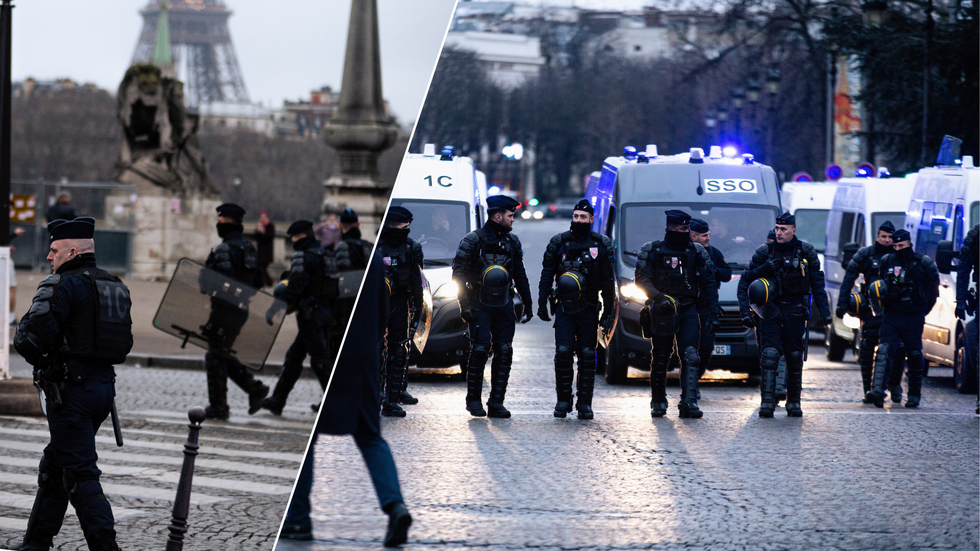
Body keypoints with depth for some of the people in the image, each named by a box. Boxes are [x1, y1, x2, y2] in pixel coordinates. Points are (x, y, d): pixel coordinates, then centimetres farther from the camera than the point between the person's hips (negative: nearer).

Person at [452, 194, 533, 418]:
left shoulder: (512, 242, 11)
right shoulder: (473, 240, -5)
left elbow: (520, 276, 20)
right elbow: (459, 274, -6)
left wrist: (527, 304, 18)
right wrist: (465, 305, -13)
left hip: (504, 305, 5)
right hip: (480, 305, -5)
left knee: (504, 352, -2)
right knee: (479, 349, -11)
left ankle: (496, 403, 3)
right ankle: (474, 399, 3)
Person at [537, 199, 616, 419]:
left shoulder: (602, 245, 4)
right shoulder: (559, 243, 5)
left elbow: (608, 280, 6)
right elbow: (547, 275, 8)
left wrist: (609, 311, 3)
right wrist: (542, 304, 3)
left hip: (588, 309, 0)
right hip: (564, 307, 0)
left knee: (587, 355, 0)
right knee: (563, 352, -9)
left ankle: (585, 403, 6)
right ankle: (563, 400, 3)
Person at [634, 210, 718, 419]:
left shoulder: (697, 252, 8)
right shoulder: (653, 251, 1)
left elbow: (709, 285, 11)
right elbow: (641, 279, -4)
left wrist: (713, 313, 3)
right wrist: (658, 297, -21)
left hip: (688, 310, 1)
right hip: (662, 312, -1)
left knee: (690, 356, -14)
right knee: (660, 358, 5)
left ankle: (689, 402, -19)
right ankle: (658, 402, 21)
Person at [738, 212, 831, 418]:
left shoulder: (806, 252, 4)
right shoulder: (765, 252, 2)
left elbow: (818, 285, 9)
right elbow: (744, 282, 5)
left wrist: (824, 312, 4)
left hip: (795, 311, 1)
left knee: (795, 357, 3)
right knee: (770, 354, -14)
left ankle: (794, 402, 15)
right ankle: (767, 402, -15)